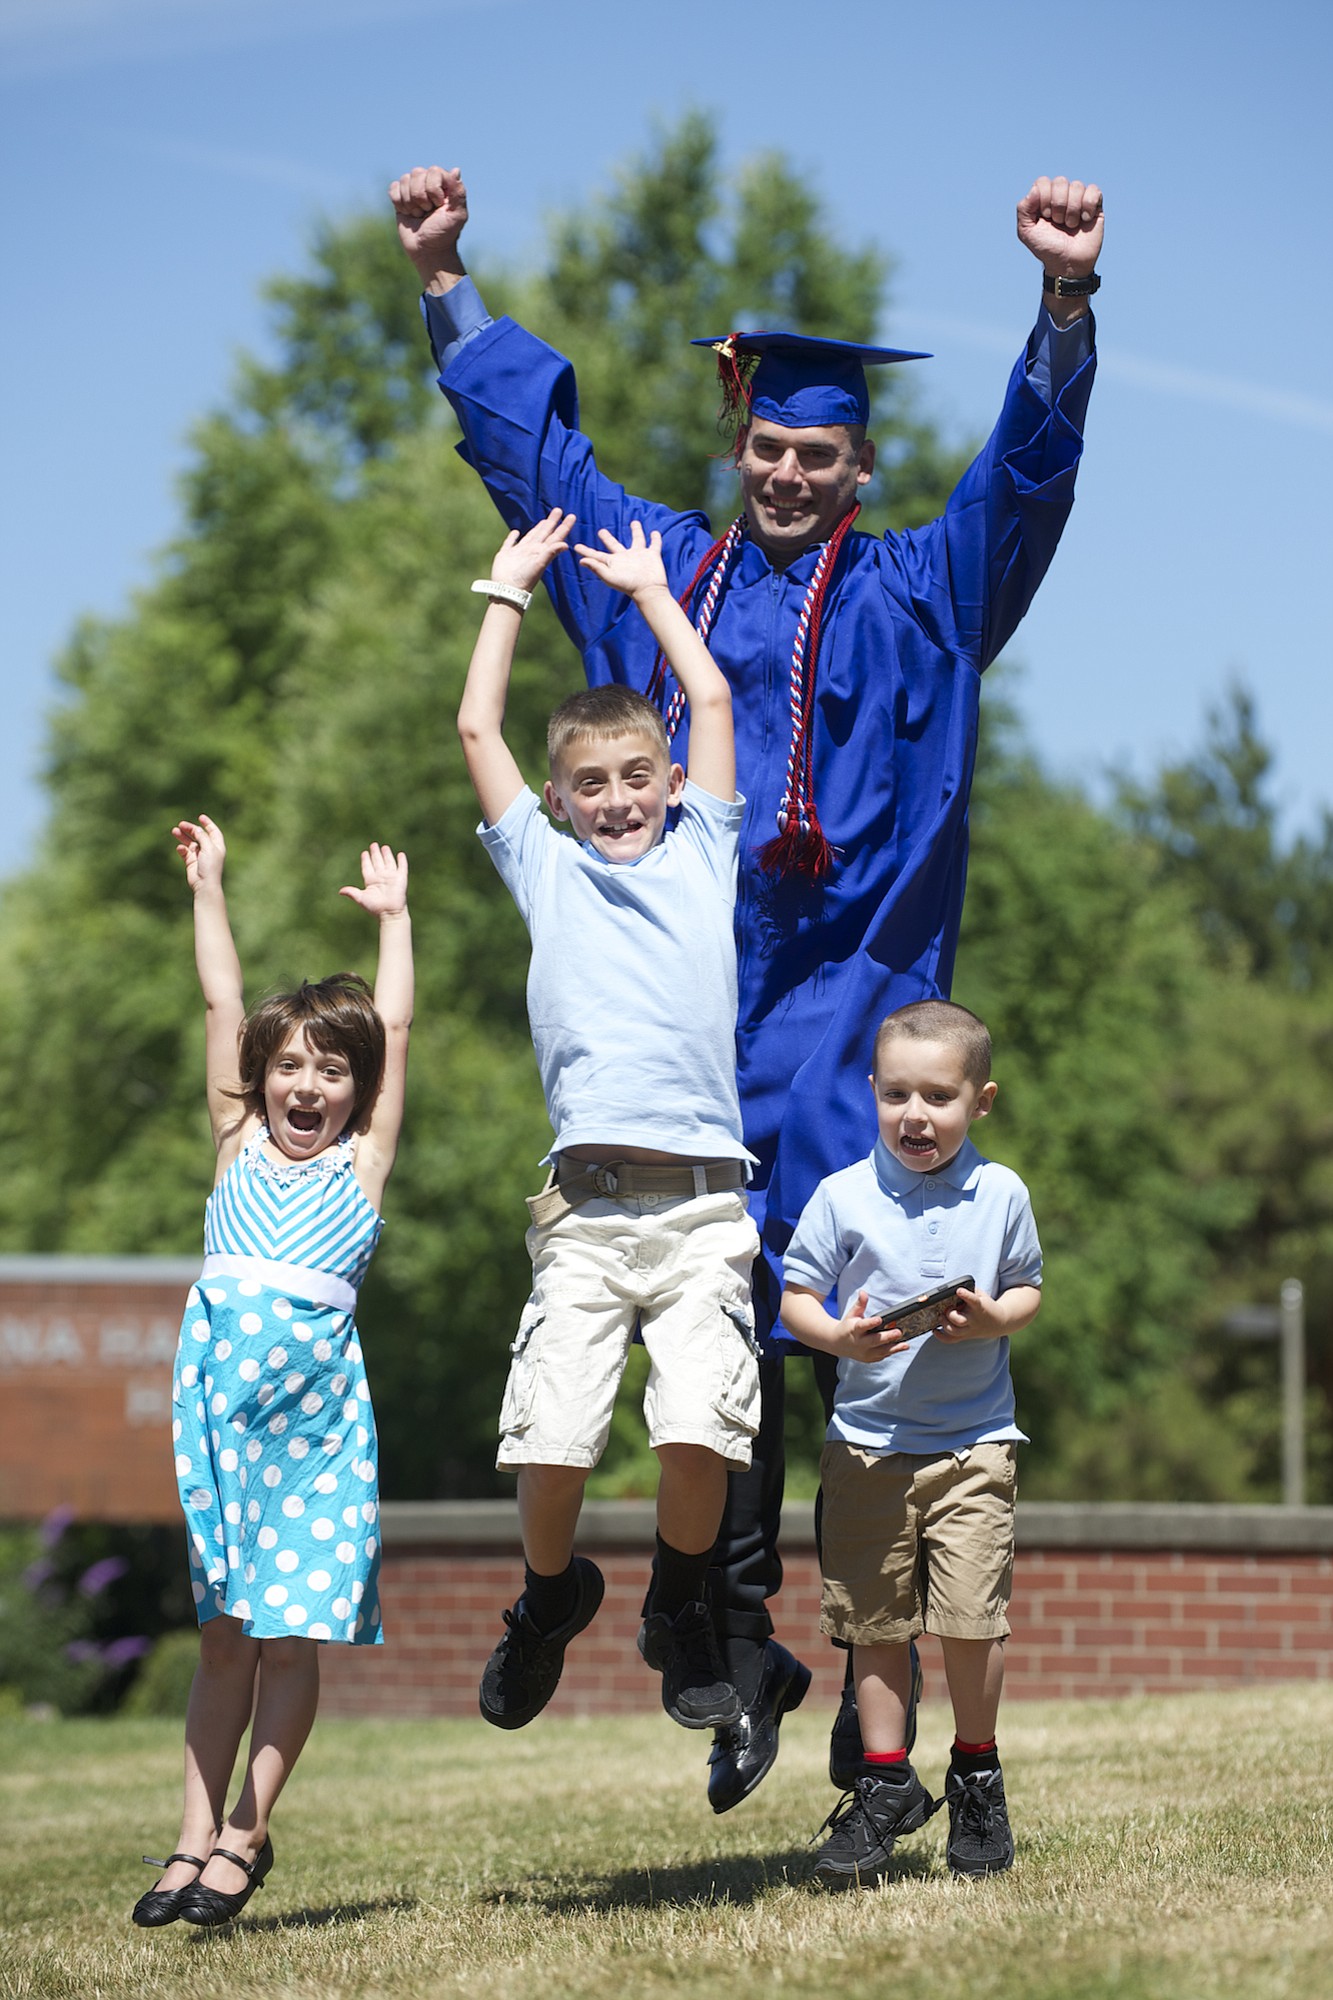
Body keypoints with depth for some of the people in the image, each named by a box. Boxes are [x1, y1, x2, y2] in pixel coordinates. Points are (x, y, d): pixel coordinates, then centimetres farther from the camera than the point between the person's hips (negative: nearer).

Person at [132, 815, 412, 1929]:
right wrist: (208, 891, 17)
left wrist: (392, 916, 18)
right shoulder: (240, 1145, 15)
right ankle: (197, 1836, 7)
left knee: (293, 1633, -2)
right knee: (225, 1631, 5)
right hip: (222, 1387, 2)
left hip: (318, 1397, -2)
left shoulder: (363, 1163, 11)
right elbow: (223, 1005, 16)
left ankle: (247, 1834, 6)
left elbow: (395, 1030, 12)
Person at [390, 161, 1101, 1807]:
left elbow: (1028, 466, -4)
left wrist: (1064, 299, -19)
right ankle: (742, 1645, 7)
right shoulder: (668, 574, 18)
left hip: (846, 997, -3)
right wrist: (443, 282, 23)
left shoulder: (916, 594, 8)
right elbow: (530, 440, 25)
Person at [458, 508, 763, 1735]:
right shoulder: (546, 868, 19)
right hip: (586, 1207, 0)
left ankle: (680, 1608, 12)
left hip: (704, 1204, 0)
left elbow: (714, 701, 21)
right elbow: (478, 728, 19)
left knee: (701, 1430, -15)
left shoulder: (703, 853, 19)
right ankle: (550, 1596, 20)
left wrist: (649, 588, 32)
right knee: (549, 1439, -10)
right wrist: (508, 588, 28)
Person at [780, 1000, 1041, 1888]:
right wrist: (840, 1337, -18)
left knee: (971, 1616, -6)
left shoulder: (1001, 1194, 1)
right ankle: (885, 1787, 13)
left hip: (975, 1440, 0)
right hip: (867, 1439, 0)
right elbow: (796, 1298, 2)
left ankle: (977, 1779, 14)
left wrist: (995, 1319, -11)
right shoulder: (844, 1196, -2)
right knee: (876, 1622, 2)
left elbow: (1028, 1289, 11)